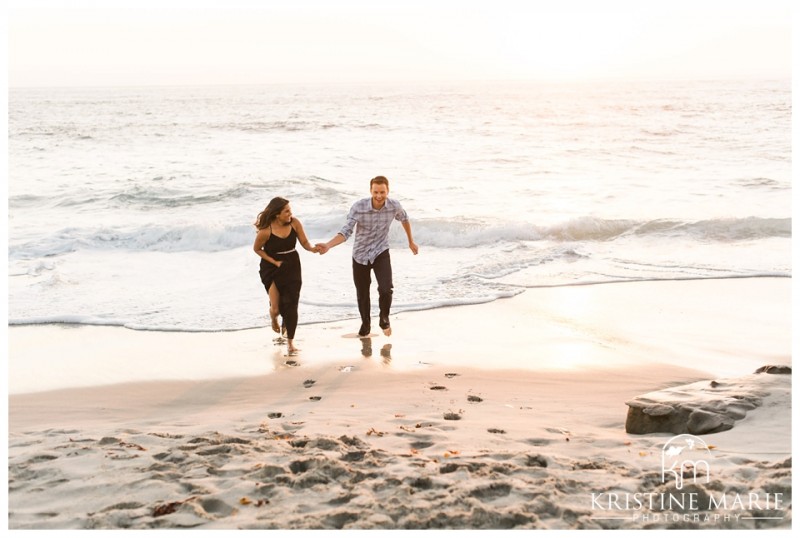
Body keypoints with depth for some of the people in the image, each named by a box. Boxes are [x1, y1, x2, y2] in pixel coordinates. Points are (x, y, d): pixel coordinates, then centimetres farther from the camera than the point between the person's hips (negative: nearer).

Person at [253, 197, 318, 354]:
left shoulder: (294, 223, -13)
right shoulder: (266, 231, -21)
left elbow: (305, 242, -9)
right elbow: (257, 249, -5)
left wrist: (312, 248, -31)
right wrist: (275, 262, -12)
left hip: (292, 267, 2)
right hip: (272, 268, -2)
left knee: (291, 304, -3)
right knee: (276, 308, -1)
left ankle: (291, 342, 13)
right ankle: (274, 318, 42)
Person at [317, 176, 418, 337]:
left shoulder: (394, 206, -15)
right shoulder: (358, 207, -23)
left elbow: (404, 218, 8)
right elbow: (346, 232, -24)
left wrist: (411, 241, 19)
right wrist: (328, 245, -40)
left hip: (381, 253, 0)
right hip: (360, 255, 0)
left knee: (386, 289, -19)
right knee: (362, 295, 13)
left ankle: (384, 318, 12)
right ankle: (365, 325, 40)